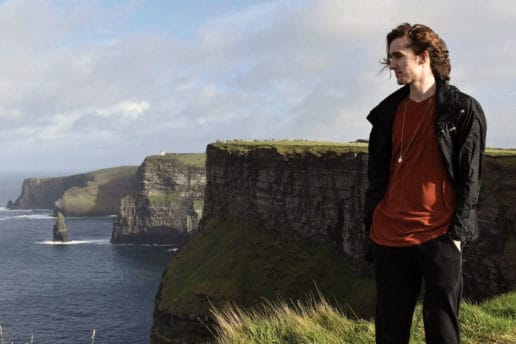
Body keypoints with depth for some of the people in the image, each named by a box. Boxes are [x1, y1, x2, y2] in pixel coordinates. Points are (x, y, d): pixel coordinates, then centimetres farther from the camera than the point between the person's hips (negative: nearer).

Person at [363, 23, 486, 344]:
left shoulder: (463, 109, -2)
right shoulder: (388, 111, 12)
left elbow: (470, 178, -5)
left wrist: (457, 234, -10)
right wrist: (372, 222, 6)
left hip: (438, 236, -4)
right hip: (388, 237, 5)